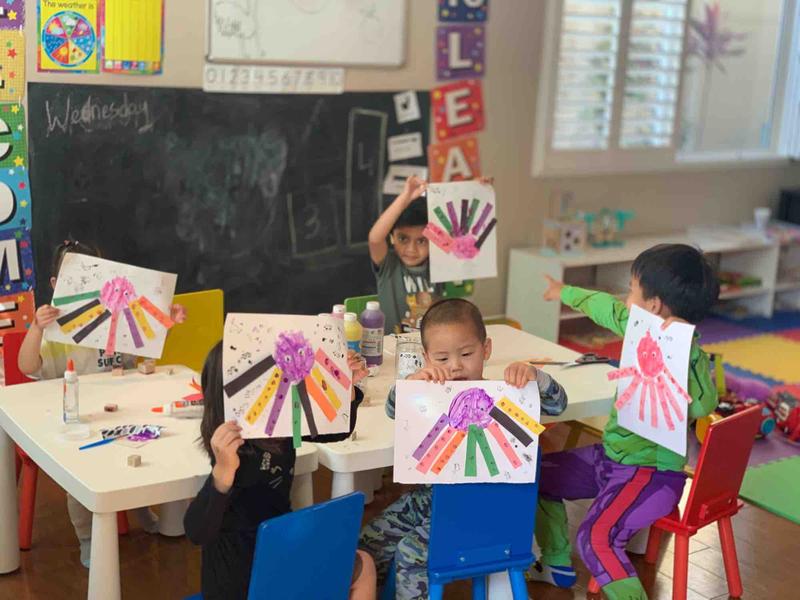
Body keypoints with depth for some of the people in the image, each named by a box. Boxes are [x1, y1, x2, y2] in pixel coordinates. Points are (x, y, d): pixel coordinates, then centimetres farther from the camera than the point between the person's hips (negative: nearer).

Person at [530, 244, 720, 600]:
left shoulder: (688, 354, -25)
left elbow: (702, 405, -43)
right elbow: (605, 307, 18)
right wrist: (565, 293, 33)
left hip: (651, 471, -10)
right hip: (612, 455, 10)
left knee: (596, 538, -31)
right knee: (538, 474, 20)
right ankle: (557, 566, 35)